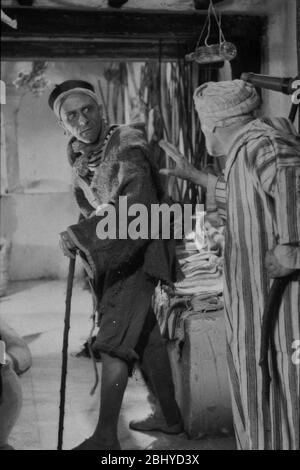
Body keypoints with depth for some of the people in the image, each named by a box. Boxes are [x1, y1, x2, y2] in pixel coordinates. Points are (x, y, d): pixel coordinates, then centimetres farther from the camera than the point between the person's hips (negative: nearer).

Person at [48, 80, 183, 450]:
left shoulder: (127, 146, -19)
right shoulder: (78, 155, 3)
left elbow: (139, 203, -34)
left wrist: (82, 233, -38)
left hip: (137, 249, -8)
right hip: (106, 252, 8)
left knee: (114, 340, -10)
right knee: (143, 336, 15)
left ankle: (106, 436, -2)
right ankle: (171, 417, 28)